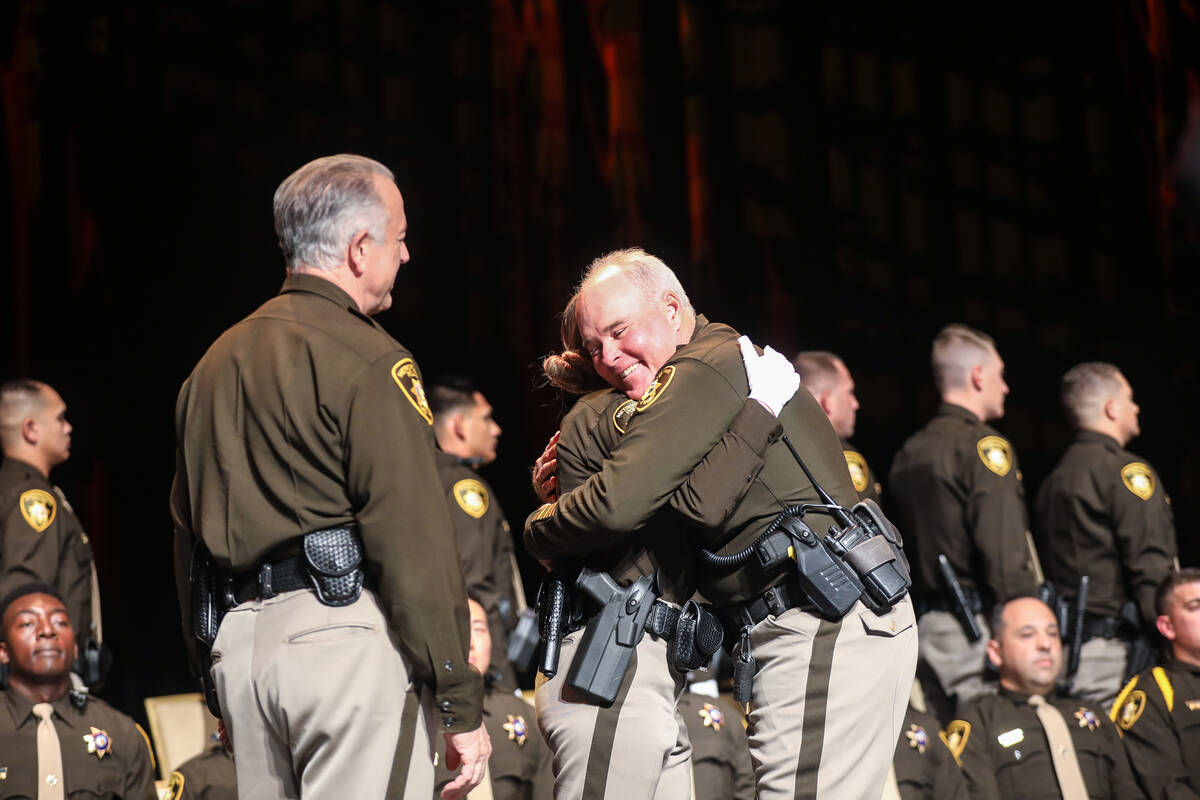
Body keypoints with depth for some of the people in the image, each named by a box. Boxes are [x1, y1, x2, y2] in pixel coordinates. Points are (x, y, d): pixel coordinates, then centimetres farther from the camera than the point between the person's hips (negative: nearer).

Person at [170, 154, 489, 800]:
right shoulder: (368, 361, -8)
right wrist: (461, 705, -12)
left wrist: (213, 662, 27)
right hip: (345, 627, -8)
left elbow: (188, 533, 21)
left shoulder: (215, 364, 18)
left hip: (240, 637, 8)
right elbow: (414, 542, -14)